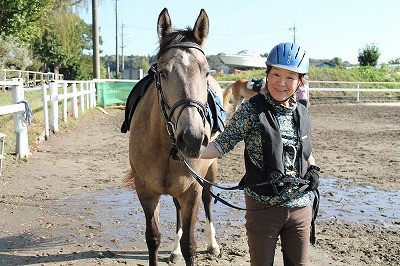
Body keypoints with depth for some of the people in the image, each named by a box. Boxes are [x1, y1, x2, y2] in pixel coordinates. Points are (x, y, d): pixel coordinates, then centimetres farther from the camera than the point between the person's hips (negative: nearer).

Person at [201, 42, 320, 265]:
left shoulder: (303, 115, 5)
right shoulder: (252, 110, -10)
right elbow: (223, 144, -12)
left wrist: (314, 169, 4)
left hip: (301, 206, 5)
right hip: (263, 204, -4)